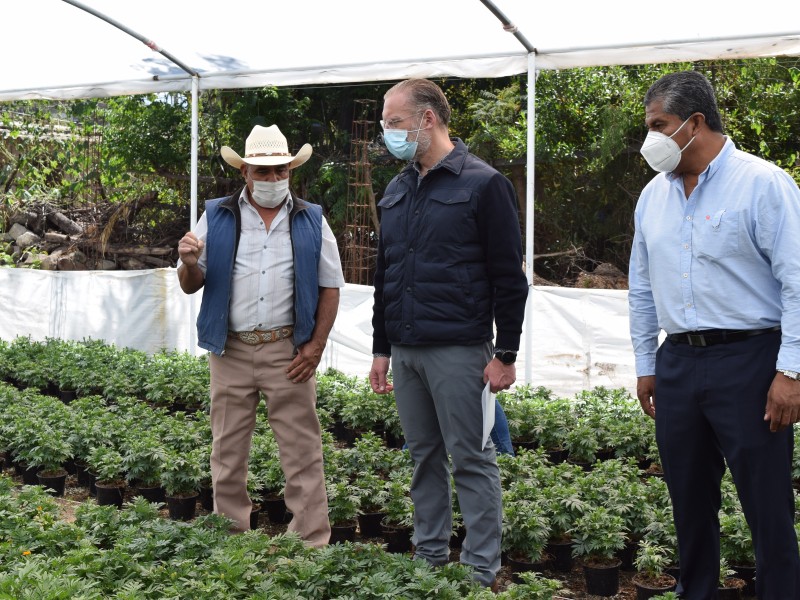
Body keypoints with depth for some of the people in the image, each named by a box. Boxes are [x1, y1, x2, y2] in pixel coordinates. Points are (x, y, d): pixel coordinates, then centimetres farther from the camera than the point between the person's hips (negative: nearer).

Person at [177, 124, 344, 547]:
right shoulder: (216, 218, 8)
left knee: (302, 451, 0)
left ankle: (313, 544, 6)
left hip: (289, 351, -1)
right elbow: (191, 286, 9)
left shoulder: (311, 222, 8)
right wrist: (189, 263, -14)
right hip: (231, 349, 1)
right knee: (228, 452, 8)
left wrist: (316, 346, -3)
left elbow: (330, 287, 7)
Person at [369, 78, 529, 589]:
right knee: (424, 457, 13)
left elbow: (510, 277, -8)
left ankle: (482, 572, 7)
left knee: (472, 460, -1)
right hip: (405, 351, 7)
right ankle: (429, 556, 24)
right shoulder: (397, 192, 14)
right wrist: (381, 348, 17)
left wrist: (505, 354, -11)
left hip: (458, 350, -7)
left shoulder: (483, 184, -6)